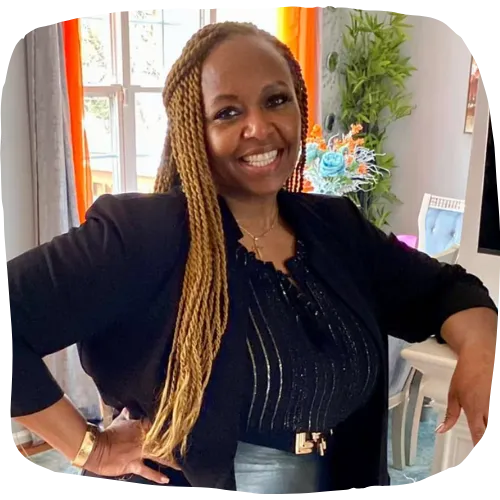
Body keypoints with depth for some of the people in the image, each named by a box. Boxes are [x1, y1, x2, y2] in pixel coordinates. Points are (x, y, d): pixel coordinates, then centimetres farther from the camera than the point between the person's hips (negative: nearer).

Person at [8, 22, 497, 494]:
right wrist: (91, 448, -22)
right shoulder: (146, 234, -24)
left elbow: (444, 289, 5)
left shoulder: (337, 227, -5)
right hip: (184, 480, -5)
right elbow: (14, 311, -27)